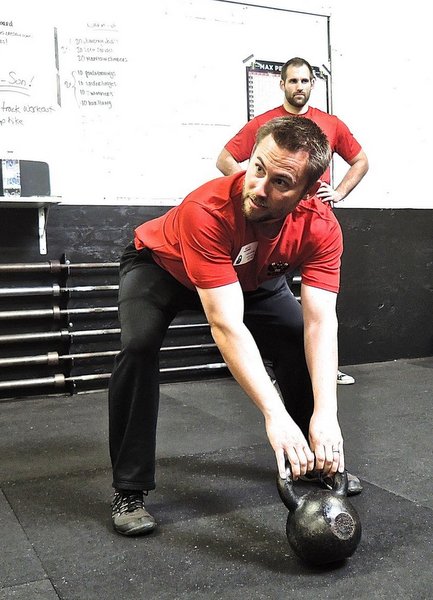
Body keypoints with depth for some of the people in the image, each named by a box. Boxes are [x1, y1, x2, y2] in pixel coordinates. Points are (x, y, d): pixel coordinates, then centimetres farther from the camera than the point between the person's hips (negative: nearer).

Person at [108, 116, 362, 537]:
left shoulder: (320, 227, -30)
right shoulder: (207, 212, -43)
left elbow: (320, 324, -34)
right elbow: (227, 326, -47)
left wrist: (326, 414, -45)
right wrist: (275, 416, -52)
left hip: (250, 276, 4)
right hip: (161, 266, -3)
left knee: (301, 343, -9)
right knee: (139, 345, -28)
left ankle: (312, 460, 14)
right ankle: (129, 490, -14)